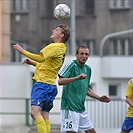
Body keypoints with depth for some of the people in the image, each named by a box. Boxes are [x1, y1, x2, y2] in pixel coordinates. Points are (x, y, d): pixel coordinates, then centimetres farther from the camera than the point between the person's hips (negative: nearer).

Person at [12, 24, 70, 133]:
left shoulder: (55, 47, -11)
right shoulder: (62, 49, 20)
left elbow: (41, 58, -24)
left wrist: (23, 51, -19)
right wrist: (33, 63, 18)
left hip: (43, 84, -10)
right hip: (51, 85, 10)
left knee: (35, 112, -20)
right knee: (44, 115, 6)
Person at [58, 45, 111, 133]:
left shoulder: (88, 69, 16)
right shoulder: (72, 65, -7)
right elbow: (60, 81, -19)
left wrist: (100, 98, 17)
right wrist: (77, 78, -30)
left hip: (81, 108, 8)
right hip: (70, 107, -8)